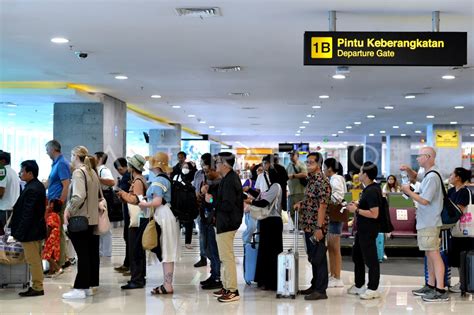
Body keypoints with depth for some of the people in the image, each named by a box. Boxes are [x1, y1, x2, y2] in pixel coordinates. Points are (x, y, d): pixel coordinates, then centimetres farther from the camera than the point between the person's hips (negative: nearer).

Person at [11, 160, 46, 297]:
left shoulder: (31, 190, -22)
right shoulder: (39, 186, 9)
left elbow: (27, 214, -24)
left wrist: (20, 233, -20)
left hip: (30, 231, -10)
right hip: (38, 229, 10)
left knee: (33, 261, -1)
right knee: (36, 260, 16)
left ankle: (37, 287, 7)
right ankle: (36, 286, 24)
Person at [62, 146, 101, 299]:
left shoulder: (78, 172, -13)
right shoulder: (92, 172, 13)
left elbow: (78, 196, -24)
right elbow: (97, 195, 17)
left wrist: (68, 211, -14)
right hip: (92, 219, 8)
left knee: (82, 255, -5)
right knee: (91, 253, 10)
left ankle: (80, 288, -1)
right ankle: (88, 285, 17)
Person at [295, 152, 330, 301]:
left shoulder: (322, 181, -16)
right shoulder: (311, 180, 13)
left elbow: (322, 205, -20)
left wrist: (319, 227, -23)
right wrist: (301, 204, 6)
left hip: (316, 226, -9)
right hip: (308, 225, 9)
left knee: (319, 258, -3)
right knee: (312, 257, 16)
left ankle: (321, 290, 4)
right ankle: (315, 286, 26)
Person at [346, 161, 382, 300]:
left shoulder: (372, 191, -22)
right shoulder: (370, 188, 9)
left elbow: (374, 214, -26)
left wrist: (356, 210, -20)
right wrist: (358, 204, 9)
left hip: (369, 230, -11)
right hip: (363, 229, 11)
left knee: (370, 259, -1)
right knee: (357, 255, 20)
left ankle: (373, 289, 10)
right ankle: (359, 285, 33)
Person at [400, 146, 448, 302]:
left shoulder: (432, 177, -18)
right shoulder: (428, 174, 13)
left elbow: (424, 200, -21)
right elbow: (415, 176, 33)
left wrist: (408, 191, -8)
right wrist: (408, 170, 12)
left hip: (429, 224, -10)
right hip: (425, 223, 10)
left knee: (434, 254, -11)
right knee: (429, 254, 16)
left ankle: (441, 291, -11)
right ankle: (431, 286, 25)